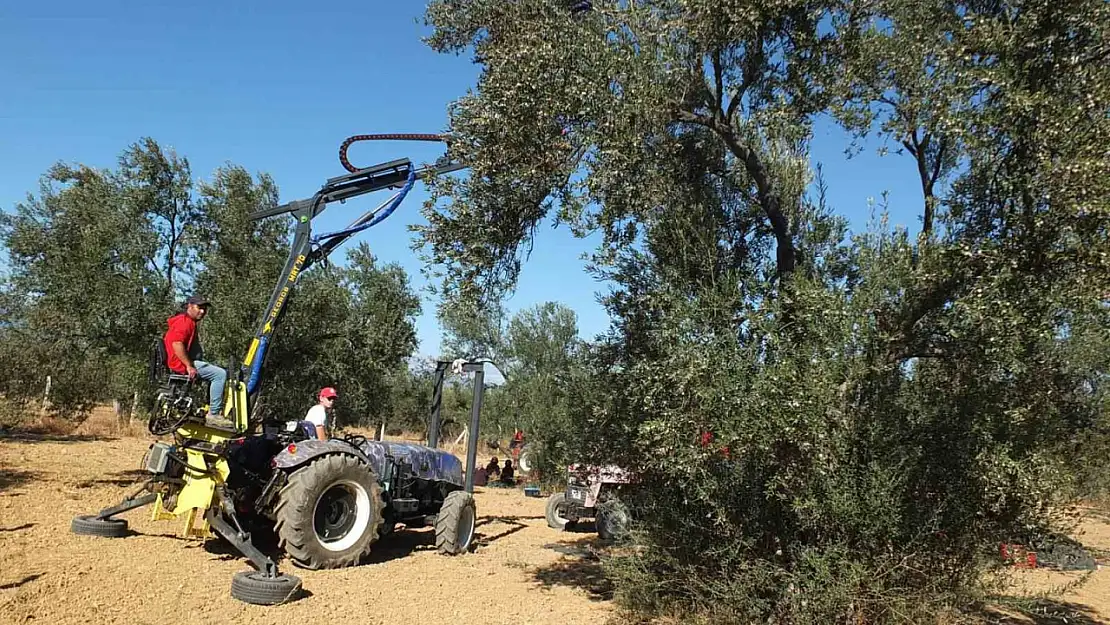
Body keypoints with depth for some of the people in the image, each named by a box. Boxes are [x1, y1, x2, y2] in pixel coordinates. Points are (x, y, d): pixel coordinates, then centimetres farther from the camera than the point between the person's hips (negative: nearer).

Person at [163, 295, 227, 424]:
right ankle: (214, 413, -19)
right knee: (220, 374, -19)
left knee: (219, 372, 17)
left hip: (190, 362, 12)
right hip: (183, 364, -12)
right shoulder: (184, 321, -13)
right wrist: (189, 366, -27)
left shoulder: (190, 322, 22)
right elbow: (176, 344, -26)